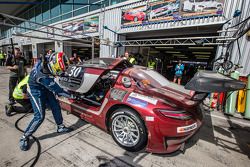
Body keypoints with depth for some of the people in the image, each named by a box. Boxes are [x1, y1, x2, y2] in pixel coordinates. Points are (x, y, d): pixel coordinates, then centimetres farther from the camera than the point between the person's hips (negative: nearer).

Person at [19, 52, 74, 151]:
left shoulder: (47, 60, -23)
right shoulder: (44, 77, -40)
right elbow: (57, 90, -29)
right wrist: (71, 96, -19)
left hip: (45, 87, 8)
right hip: (36, 90, -7)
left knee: (56, 107, 8)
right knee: (40, 116, -8)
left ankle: (60, 127, 26)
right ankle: (24, 137, 15)